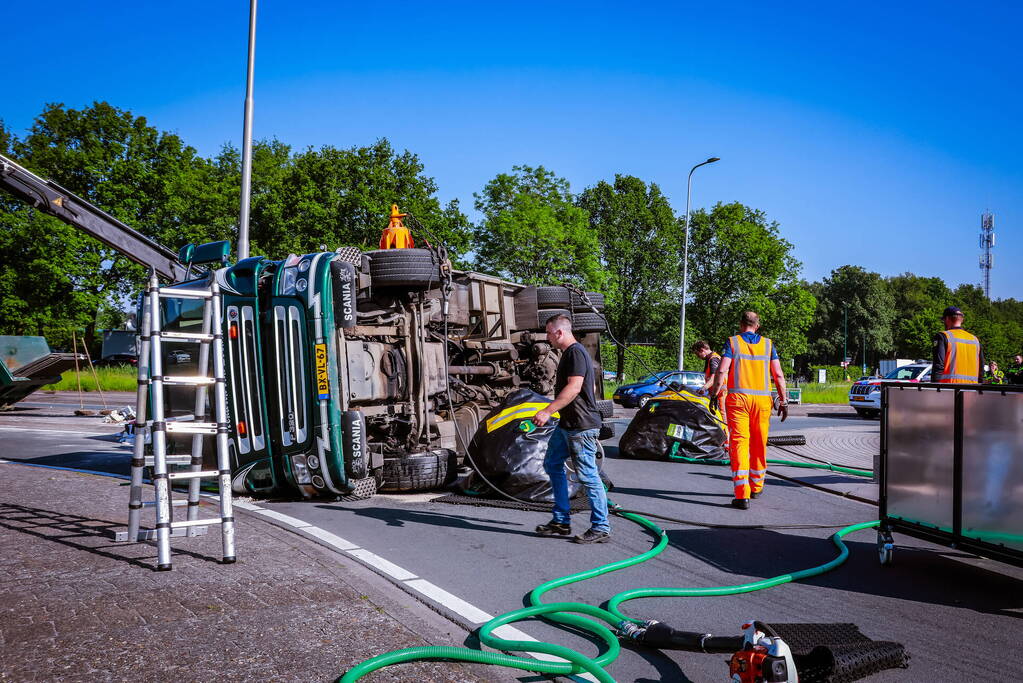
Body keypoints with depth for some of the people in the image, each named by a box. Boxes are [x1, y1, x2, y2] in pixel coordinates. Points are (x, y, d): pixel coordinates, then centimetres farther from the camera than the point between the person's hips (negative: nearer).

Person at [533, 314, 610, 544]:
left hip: (581, 426, -11)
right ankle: (561, 522, 21)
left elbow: (573, 388, -25)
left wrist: (548, 411, -28)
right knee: (552, 464, 16)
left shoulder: (576, 352, -16)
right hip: (567, 425, 11)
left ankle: (601, 528, 1)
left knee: (588, 476, -6)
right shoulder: (568, 353, 17)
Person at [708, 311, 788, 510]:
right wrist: (783, 401, 10)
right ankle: (756, 487, 32)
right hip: (762, 400, 3)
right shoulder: (768, 344, 10)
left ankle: (742, 495, -14)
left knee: (739, 443, -5)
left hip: (738, 398, -3)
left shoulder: (732, 342, 3)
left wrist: (714, 395, -3)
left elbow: (722, 371, -8)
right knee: (759, 445, 16)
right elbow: (778, 375, 5)